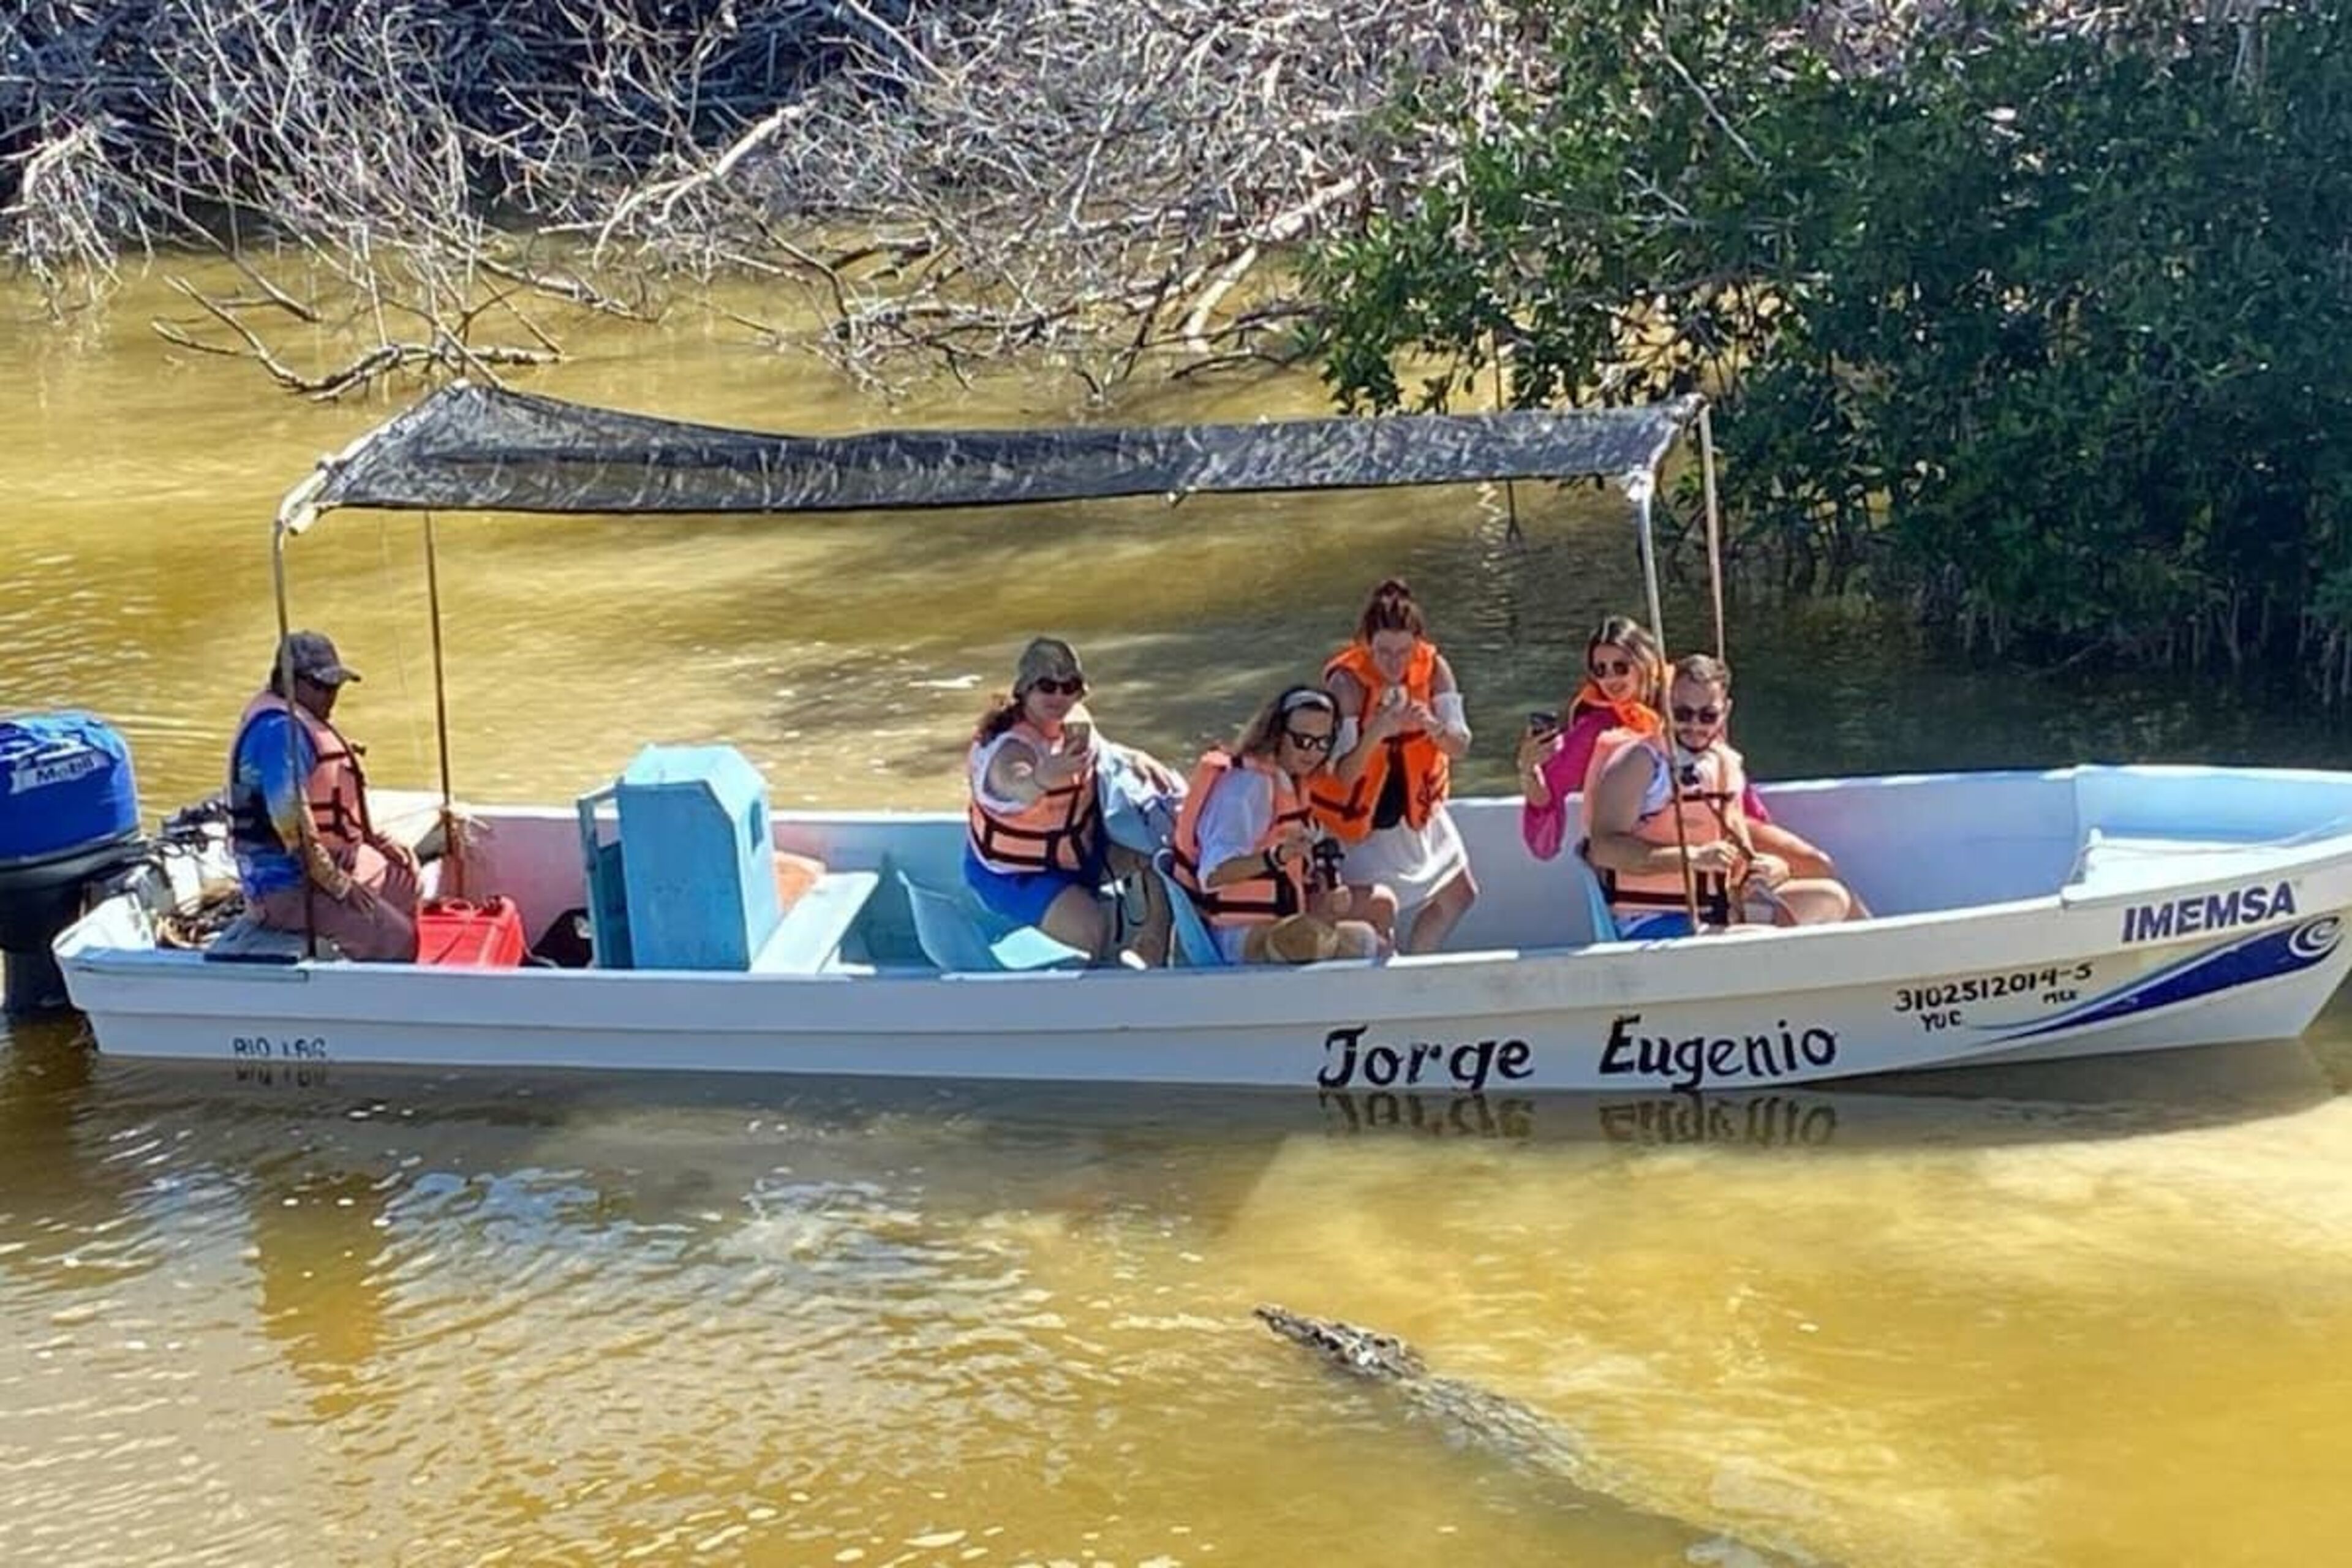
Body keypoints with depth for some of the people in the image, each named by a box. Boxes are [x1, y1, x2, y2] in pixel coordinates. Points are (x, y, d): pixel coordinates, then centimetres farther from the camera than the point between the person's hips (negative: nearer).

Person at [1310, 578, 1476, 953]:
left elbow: (1461, 745, -17)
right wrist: (1377, 731, -46)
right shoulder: (1346, 682, -26)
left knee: (1459, 896, 15)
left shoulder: (1434, 669, -13)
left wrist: (1434, 726, -38)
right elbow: (1343, 774, -30)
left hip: (1416, 807, 6)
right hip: (1360, 816, -5)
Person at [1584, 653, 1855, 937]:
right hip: (1650, 921, -8)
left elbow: (1740, 857, 17)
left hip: (1716, 913, 8)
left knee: (1830, 898, 1)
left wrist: (1770, 868, -8)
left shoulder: (1727, 765, 11)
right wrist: (1694, 857, -27)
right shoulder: (1640, 762, -10)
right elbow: (1604, 848, -21)